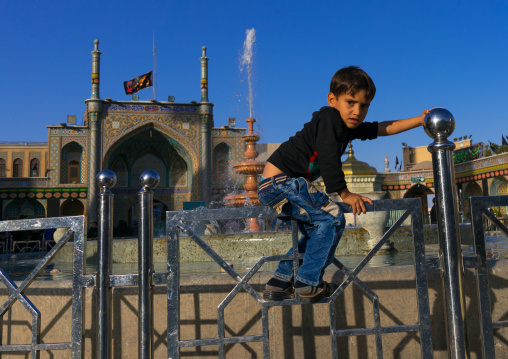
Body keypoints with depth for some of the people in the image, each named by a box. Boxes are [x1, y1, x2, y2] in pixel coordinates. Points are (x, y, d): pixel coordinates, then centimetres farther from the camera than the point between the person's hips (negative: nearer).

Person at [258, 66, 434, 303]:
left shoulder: (348, 127, 14)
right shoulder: (329, 117, -13)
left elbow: (383, 129, 22)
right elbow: (328, 159, -21)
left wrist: (419, 120, 21)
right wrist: (345, 194, -15)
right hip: (278, 180, -11)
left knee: (315, 229, 21)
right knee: (331, 218, -12)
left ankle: (279, 283, 22)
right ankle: (308, 284, -5)